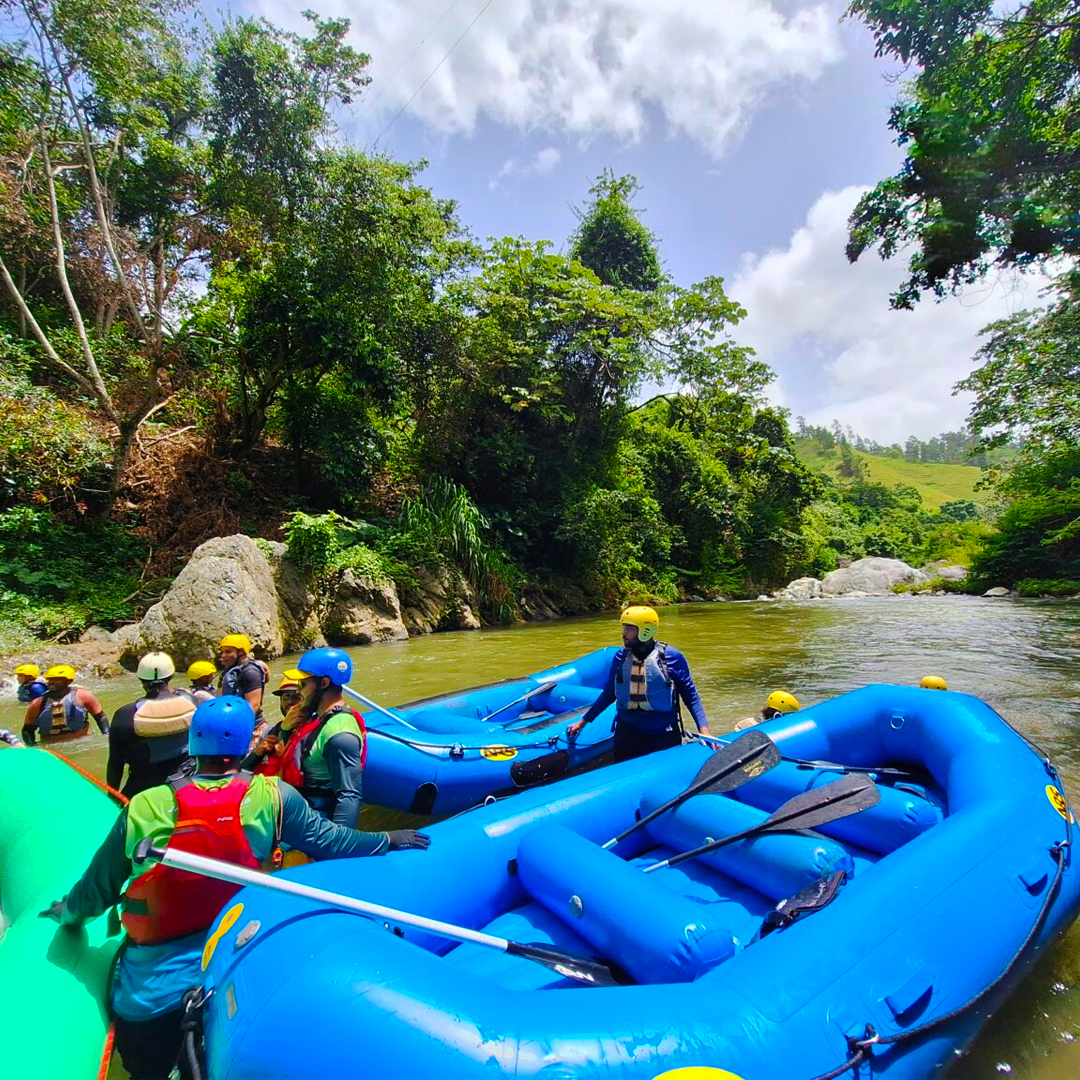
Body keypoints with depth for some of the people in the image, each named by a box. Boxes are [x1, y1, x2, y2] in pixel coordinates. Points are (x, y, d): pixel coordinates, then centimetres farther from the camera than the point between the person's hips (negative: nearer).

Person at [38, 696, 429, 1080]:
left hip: (146, 995, 1)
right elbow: (329, 840, -10)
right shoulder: (272, 797, -18)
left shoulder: (143, 808, -15)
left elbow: (94, 893, -4)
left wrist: (66, 912, 19)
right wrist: (389, 839, 5)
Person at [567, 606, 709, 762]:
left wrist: (704, 730, -17)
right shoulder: (620, 657, -3)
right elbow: (609, 693, 8)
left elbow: (691, 697, -6)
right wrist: (583, 721, 10)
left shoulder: (672, 657, -12)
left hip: (665, 736, -2)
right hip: (627, 734, 2)